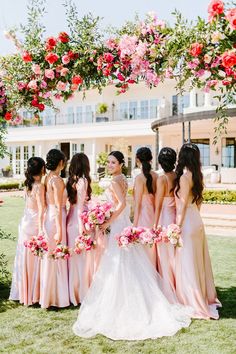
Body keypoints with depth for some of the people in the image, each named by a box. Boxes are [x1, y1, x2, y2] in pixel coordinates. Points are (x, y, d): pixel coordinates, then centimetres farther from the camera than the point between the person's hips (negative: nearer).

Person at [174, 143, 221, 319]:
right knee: (198, 261, 17)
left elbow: (183, 205, -17)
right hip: (197, 221, 9)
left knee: (187, 263, 0)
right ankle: (205, 298, 28)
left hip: (187, 223, -9)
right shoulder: (197, 176, 8)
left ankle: (193, 304, 9)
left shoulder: (185, 177, -16)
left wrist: (177, 227, -13)